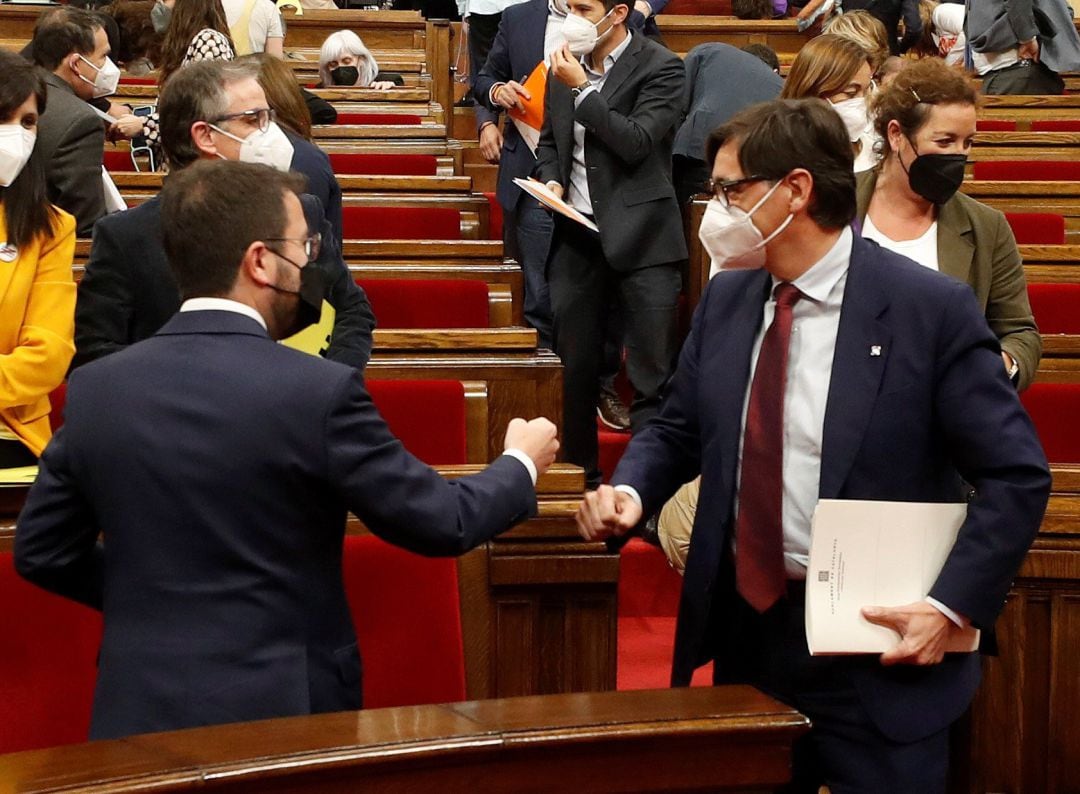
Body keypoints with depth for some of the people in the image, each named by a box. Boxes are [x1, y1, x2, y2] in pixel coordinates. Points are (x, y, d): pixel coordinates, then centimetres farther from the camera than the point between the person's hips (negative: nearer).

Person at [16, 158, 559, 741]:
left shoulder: (93, 388, -2)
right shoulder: (319, 391, -15)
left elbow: (41, 552, 6)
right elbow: (440, 523, -7)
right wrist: (520, 465, 12)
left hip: (137, 713, 4)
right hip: (278, 712, -4)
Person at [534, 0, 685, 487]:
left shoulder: (659, 68, -7)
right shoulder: (564, 66, 9)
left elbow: (637, 143, -17)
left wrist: (582, 88, -14)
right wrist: (550, 180, 1)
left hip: (640, 237, -5)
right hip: (576, 236, 5)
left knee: (651, 375, -6)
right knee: (576, 368, 11)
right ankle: (581, 473, 23)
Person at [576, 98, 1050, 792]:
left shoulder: (933, 310, -12)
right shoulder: (725, 300, 6)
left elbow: (1017, 475, -9)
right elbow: (678, 431, 17)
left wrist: (953, 606, -17)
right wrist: (632, 490, -4)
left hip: (879, 642, -5)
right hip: (745, 631, 5)